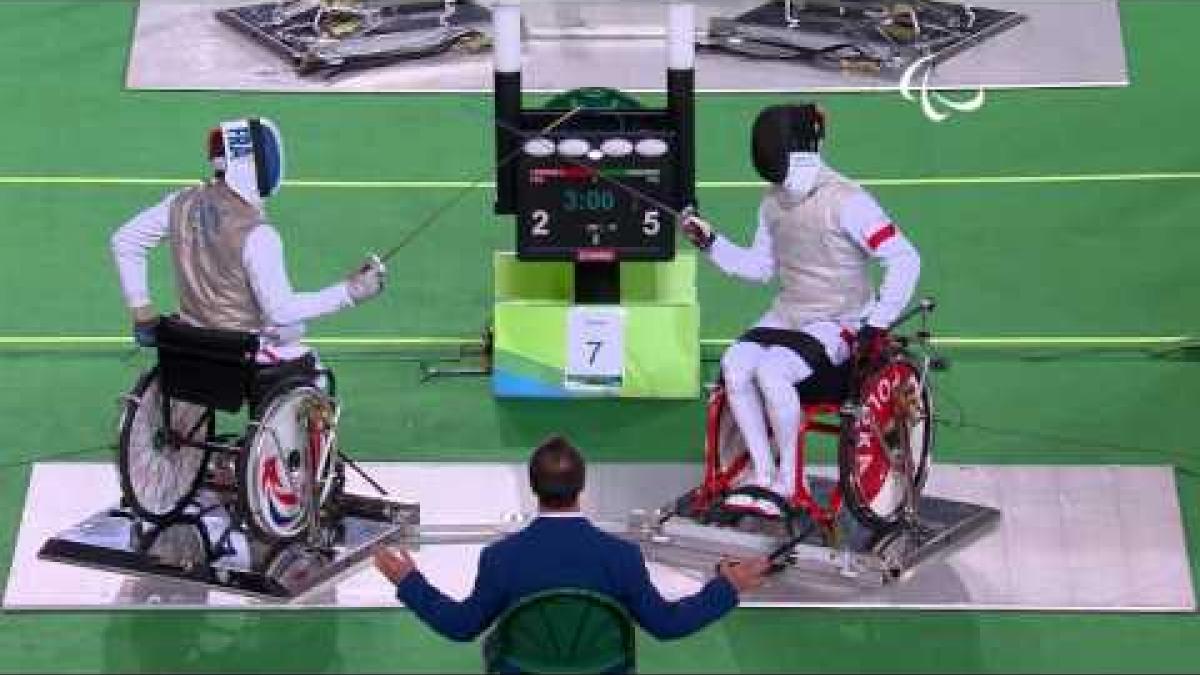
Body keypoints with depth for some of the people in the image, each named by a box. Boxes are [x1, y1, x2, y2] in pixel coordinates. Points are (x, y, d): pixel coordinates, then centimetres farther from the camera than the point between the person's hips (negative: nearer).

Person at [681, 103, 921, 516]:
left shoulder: (846, 201, -18)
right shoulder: (773, 202, 5)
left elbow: (905, 261, -17)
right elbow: (760, 266, 14)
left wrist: (877, 325, -20)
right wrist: (709, 243, 0)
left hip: (839, 323, -6)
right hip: (786, 315, 7)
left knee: (771, 370, -31)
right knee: (734, 364, -21)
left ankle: (790, 479, -12)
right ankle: (764, 476, -11)